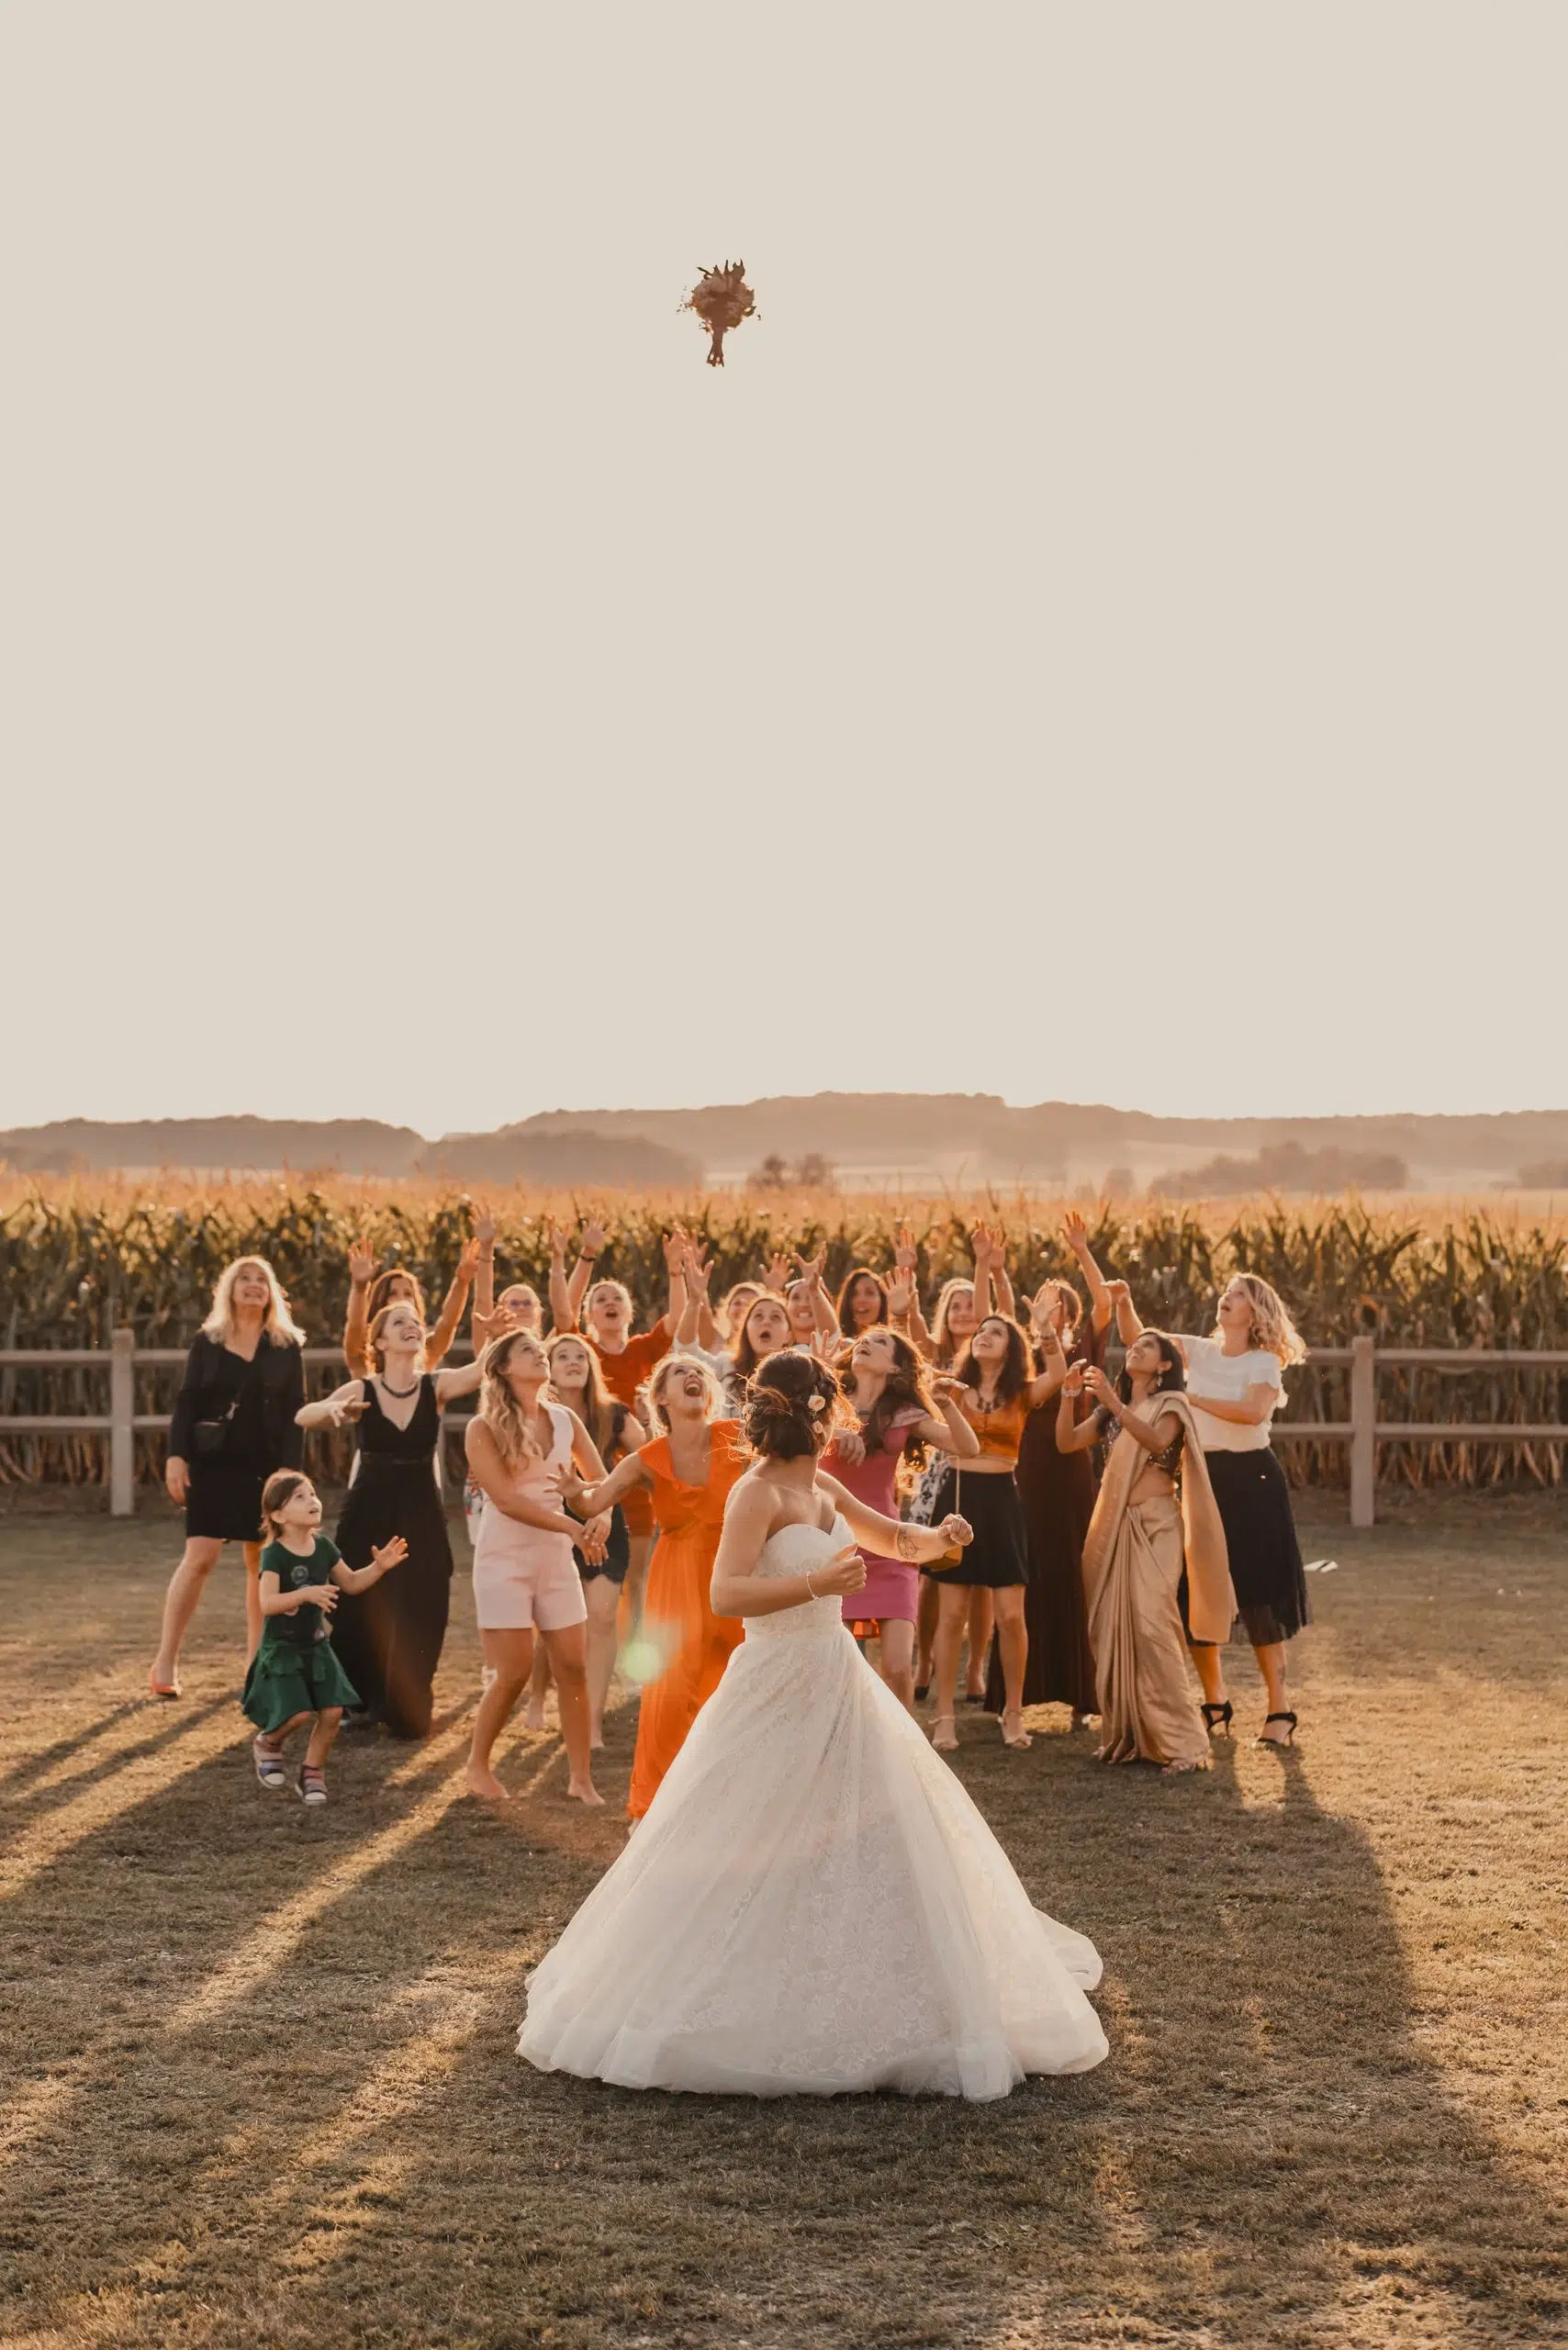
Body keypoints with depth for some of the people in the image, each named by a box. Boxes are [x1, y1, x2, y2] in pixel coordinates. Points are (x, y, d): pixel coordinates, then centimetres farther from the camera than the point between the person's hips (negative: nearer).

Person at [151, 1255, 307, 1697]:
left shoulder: (286, 1347, 6)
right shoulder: (207, 1342, 5)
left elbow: (295, 1412, 2)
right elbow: (186, 1403, 3)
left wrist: (289, 1467, -8)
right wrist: (177, 1456, -8)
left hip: (266, 1466, 1)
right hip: (214, 1463, -1)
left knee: (261, 1562, 4)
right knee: (200, 1556, -10)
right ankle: (165, 1662, -5)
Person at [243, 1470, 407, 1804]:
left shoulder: (323, 1547, 1)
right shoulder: (274, 1555, -18)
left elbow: (351, 1582, 14)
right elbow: (267, 1603, -29)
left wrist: (378, 1567, -3)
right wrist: (306, 1593, -41)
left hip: (316, 1646, 6)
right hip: (281, 1650, -6)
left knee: (332, 1711, -5)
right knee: (299, 1713, -18)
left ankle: (312, 1771, 16)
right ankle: (267, 1743, 14)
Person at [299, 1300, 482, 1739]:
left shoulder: (438, 1386, -3)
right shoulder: (361, 1390, -4)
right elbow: (303, 1417, -18)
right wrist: (333, 1409, -40)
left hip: (421, 1515, 0)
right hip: (368, 1513, 0)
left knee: (417, 1616, 0)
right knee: (359, 1610, 6)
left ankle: (405, 1711, 16)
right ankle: (354, 1701, 28)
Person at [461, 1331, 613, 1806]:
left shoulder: (565, 1420, 5)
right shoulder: (484, 1428, -8)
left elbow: (600, 1480, 8)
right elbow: (507, 1500, -16)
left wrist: (601, 1517, -14)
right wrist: (573, 1527, -22)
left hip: (556, 1557, 4)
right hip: (505, 1558, -4)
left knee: (574, 1668, 0)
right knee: (512, 1673, -4)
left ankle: (581, 1778, 9)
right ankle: (478, 1764, 18)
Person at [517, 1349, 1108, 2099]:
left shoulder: (823, 1489, 9)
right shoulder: (758, 1492, -15)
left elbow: (895, 1541, 22)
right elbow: (727, 1594, -26)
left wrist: (937, 1537, 0)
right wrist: (815, 1583, -38)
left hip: (838, 1686, 8)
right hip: (777, 1692, -8)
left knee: (873, 1842, 11)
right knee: (756, 1864, -2)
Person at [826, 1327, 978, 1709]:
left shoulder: (904, 1415, 7)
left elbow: (968, 1449, 0)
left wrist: (947, 1404, -15)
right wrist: (835, 1432, -30)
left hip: (888, 1551, 1)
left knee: (898, 1668, -8)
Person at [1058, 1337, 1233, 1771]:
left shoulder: (1170, 1405, 1)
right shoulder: (1112, 1412, 18)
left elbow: (1157, 1442, -20)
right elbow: (1066, 1442, 8)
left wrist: (1113, 1402, -30)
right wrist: (1069, 1395, -6)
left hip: (1154, 1526, -6)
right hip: (1114, 1527, 6)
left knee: (1151, 1624, -17)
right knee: (1112, 1631, 2)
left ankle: (1180, 1742, -15)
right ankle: (1126, 1736, 9)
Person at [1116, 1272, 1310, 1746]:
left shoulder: (1265, 1363, -5)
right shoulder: (1199, 1352, 8)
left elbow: (1254, 1411, -24)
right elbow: (1136, 1337, 4)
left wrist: (1193, 1398, -22)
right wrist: (1124, 1302, -13)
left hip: (1251, 1480, -5)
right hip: (1202, 1477, 5)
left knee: (1258, 1597, -5)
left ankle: (1279, 1710, 2)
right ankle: (1215, 1703, 19)